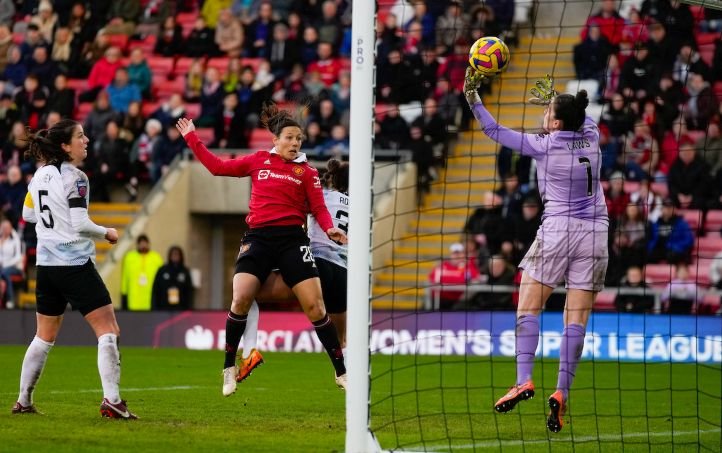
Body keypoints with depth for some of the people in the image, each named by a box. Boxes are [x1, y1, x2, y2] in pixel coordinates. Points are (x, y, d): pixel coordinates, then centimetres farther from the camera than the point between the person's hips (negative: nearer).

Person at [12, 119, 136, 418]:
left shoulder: (40, 174, 8)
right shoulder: (74, 178, -14)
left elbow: (28, 214, 20)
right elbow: (80, 224, -18)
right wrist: (106, 233, -2)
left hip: (46, 264, 8)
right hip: (75, 264, -8)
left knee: (44, 337, 19)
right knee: (108, 330, -5)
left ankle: (23, 401, 21)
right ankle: (111, 401, -14)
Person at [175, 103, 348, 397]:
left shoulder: (307, 172, 7)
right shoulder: (258, 161, 11)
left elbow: (319, 209, 1)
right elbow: (217, 167, 17)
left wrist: (330, 229, -19)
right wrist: (192, 139, 17)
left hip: (292, 240, -1)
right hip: (258, 238, 1)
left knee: (315, 306, -8)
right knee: (240, 300, -15)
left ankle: (342, 373, 1)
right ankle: (229, 368, 3)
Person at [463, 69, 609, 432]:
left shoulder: (544, 146, -7)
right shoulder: (591, 137, 3)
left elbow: (494, 132, 1)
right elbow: (581, 116, 29)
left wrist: (473, 99, 9)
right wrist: (553, 99, 38)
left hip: (557, 231, -4)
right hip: (595, 233, 4)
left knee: (528, 308, 4)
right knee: (576, 321, 0)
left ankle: (523, 380, -11)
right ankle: (562, 393, -8)